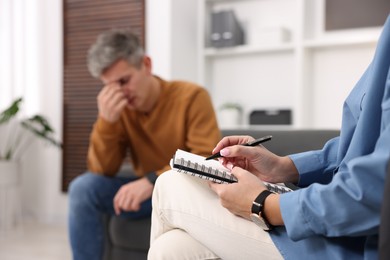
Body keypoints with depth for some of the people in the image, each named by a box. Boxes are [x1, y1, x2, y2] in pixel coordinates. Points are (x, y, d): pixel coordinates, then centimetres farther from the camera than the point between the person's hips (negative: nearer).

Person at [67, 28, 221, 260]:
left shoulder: (191, 96, -17)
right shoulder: (119, 107, -6)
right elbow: (103, 171, -9)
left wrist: (152, 181, -36)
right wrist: (106, 121, -25)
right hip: (149, 192, 4)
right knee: (83, 187, -16)